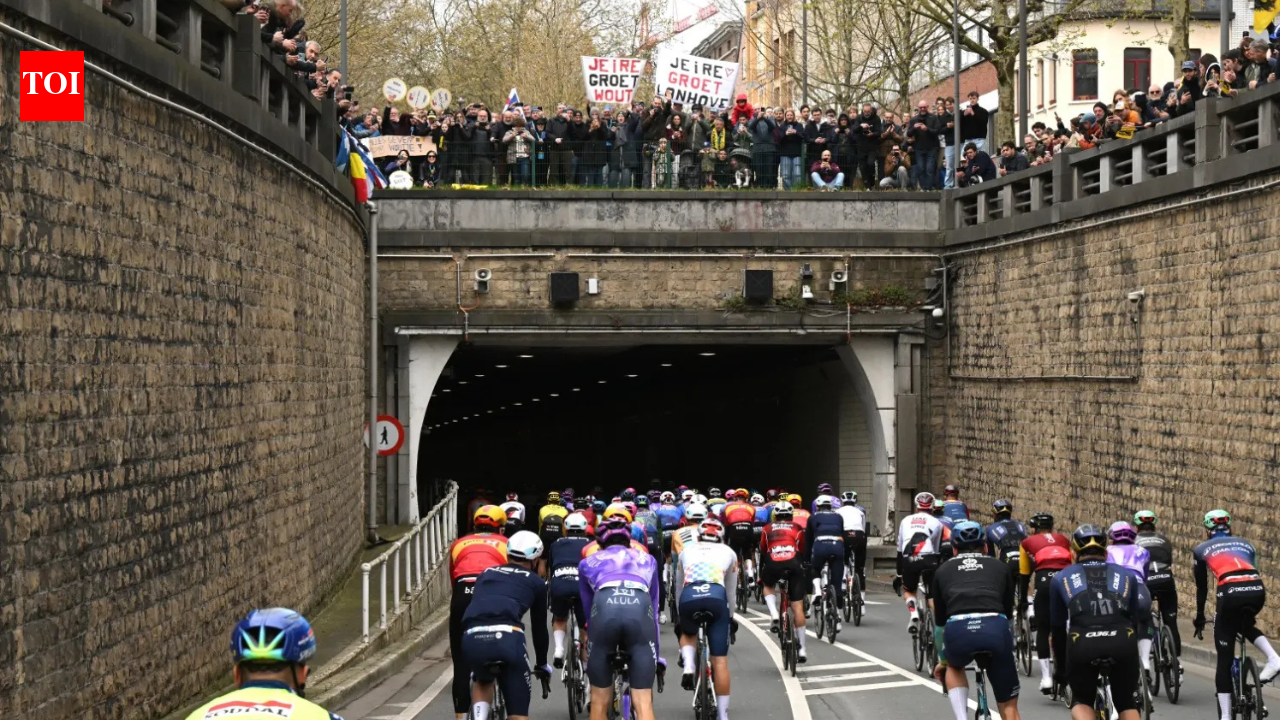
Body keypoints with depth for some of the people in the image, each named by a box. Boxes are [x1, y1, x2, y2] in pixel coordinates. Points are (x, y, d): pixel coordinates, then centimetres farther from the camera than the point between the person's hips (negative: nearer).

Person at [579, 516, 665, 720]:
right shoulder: (647, 559, 37)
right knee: (643, 702, 2)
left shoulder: (588, 562, 34)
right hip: (639, 608, 0)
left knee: (599, 702, 15)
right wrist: (656, 656, 48)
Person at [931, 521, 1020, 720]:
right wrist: (1009, 651, 54)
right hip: (995, 628, 0)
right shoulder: (1000, 566, 29)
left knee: (954, 667, 36)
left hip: (958, 629, 0)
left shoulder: (943, 570, 28)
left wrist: (943, 660, 52)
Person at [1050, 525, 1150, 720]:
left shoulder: (1062, 578, 28)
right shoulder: (1125, 574, 29)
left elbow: (1057, 625, 33)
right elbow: (1142, 608, 21)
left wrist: (1060, 662, 46)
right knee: (1126, 703, 21)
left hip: (1082, 642, 0)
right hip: (1122, 640, 1)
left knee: (1081, 701, 22)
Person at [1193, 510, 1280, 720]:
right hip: (1257, 590, 3)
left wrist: (1199, 618, 42)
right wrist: (1250, 613, 47)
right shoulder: (1245, 544, 31)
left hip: (1230, 592, -3)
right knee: (1244, 624, 37)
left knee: (1224, 659, 8)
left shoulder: (1202, 549, 24)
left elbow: (1202, 588, 28)